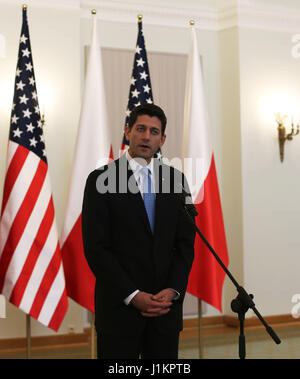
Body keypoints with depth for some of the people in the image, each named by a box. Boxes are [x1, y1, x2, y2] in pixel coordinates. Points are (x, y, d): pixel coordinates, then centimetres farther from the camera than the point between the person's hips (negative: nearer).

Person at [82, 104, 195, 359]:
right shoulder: (102, 180, -3)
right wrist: (132, 295, -13)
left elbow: (185, 243, 8)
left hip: (167, 303, 3)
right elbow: (95, 247, -8)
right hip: (120, 305, -3)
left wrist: (173, 290, -6)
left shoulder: (176, 180, 8)